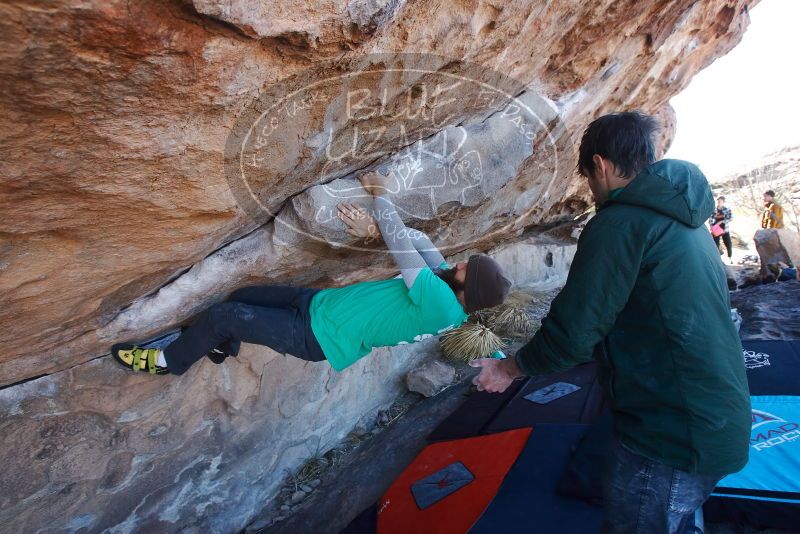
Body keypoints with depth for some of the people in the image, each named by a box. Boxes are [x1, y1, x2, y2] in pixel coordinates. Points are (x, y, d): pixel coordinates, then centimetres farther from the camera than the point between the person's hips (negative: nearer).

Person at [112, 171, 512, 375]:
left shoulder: (441, 305, -28)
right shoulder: (446, 285, -2)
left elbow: (403, 247, -23)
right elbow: (419, 240, 1)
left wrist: (379, 193, -11)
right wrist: (376, 228, -16)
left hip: (318, 336, -8)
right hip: (322, 301, 8)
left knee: (221, 315, -4)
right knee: (240, 297, 16)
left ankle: (167, 362, 22)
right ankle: (222, 345, 43)